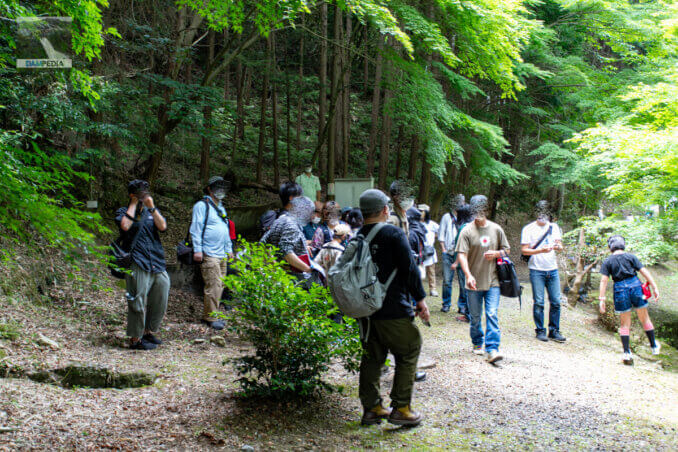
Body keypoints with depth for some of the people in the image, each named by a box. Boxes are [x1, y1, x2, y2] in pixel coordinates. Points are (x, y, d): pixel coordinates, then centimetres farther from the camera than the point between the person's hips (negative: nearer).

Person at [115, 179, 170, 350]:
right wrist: (133, 204, -7)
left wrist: (151, 207, -5)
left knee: (160, 303, 11)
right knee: (138, 302, -5)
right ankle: (135, 339, 4)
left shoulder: (152, 212, 18)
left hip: (157, 265, 6)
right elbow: (125, 225, -17)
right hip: (138, 265, -5)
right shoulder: (123, 212, 6)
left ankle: (149, 332, 28)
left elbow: (163, 226, 0)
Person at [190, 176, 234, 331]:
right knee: (213, 285, -12)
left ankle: (209, 315, 16)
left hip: (222, 254, 9)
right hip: (209, 254, -9)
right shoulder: (202, 205, -4)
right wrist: (197, 250, -16)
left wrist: (229, 249, 25)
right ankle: (210, 317, -6)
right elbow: (196, 228, -10)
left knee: (220, 285, 8)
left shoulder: (221, 208, 22)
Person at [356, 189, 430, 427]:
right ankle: (400, 408, 4)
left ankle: (371, 407, 17)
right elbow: (409, 269, -12)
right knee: (408, 355, 6)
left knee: (372, 357, 15)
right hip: (394, 310, -6)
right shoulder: (394, 234, -10)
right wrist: (421, 298, -4)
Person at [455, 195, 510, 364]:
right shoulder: (467, 231, -5)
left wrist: (496, 253, -8)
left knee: (492, 315, -9)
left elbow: (506, 250, 15)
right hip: (474, 283, -1)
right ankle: (477, 344, 31)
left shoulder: (496, 229, 4)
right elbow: (462, 255, -13)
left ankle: (492, 349, -9)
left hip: (492, 281, 1)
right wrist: (468, 275, -26)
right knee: (475, 317, 11)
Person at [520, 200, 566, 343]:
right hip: (537, 270, -4)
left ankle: (554, 331, 10)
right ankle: (540, 331, 6)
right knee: (538, 302, -4)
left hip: (552, 269, 4)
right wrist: (541, 250, -19)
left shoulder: (554, 227, 13)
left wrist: (558, 247, -13)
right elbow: (524, 250, -5)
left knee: (556, 301, 1)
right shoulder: (528, 229, -1)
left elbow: (560, 246, 11)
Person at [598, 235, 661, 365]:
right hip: (635, 286, 1)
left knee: (624, 324, 9)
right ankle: (654, 346, 30)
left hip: (620, 290, 0)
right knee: (644, 319, 17)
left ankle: (627, 353, 2)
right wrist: (655, 288, 0)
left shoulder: (607, 262, 2)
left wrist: (602, 299, -5)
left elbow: (604, 280, -4)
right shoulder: (631, 257, 3)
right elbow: (644, 272, -1)